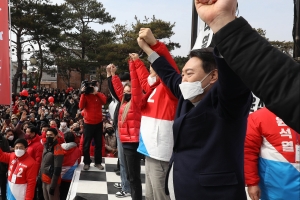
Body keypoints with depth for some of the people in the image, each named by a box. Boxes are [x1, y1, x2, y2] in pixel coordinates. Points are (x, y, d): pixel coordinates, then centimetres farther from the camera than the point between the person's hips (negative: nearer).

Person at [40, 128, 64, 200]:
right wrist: (40, 177, 14)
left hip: (52, 181, -8)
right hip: (44, 180, 8)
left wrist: (52, 186, -21)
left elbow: (57, 169, -21)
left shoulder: (57, 149, -19)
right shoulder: (46, 146, 5)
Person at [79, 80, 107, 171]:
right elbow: (81, 107, -16)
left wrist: (96, 92, -19)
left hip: (98, 123, 2)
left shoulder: (99, 95, 5)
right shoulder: (86, 95, -1)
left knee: (98, 144, 8)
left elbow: (104, 101, -17)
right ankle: (86, 162, 15)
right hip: (88, 123, -2)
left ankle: (98, 162, 18)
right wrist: (83, 93, -18)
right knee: (86, 144, 4)